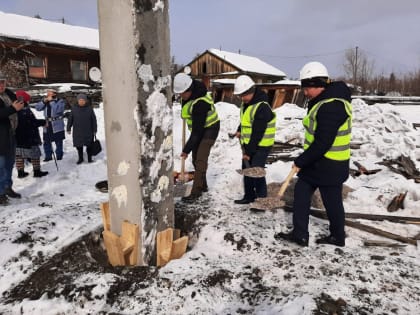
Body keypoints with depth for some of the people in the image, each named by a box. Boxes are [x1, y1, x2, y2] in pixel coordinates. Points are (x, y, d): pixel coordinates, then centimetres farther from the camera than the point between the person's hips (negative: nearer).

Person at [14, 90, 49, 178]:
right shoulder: (25, 110, -19)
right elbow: (33, 122, -21)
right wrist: (43, 122, -8)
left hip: (17, 137, 8)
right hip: (29, 137, -8)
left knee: (19, 155, 12)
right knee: (35, 154, 4)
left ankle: (20, 172, 18)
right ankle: (37, 171, 10)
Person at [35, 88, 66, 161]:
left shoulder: (60, 101, -4)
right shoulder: (45, 101, 12)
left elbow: (58, 109, -22)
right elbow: (37, 108, 2)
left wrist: (51, 101, -17)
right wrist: (44, 101, -10)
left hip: (57, 126, -5)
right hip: (47, 125, 5)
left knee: (58, 142, 3)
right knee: (46, 141, 10)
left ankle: (59, 156, 15)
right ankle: (48, 156, 23)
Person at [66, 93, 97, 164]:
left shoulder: (89, 108, -1)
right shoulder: (74, 108, -1)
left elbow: (94, 120, 2)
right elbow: (70, 119, 4)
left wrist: (94, 130, 1)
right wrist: (68, 128, 4)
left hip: (88, 131, 0)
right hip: (77, 131, 1)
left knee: (89, 145, 5)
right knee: (79, 145, 6)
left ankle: (89, 158, 19)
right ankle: (80, 158, 22)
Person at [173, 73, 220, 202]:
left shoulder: (200, 103, -33)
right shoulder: (192, 90, -6)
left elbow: (197, 130, -31)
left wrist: (187, 149, -27)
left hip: (209, 129, -9)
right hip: (198, 128, 10)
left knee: (200, 159, -17)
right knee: (196, 159, 11)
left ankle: (195, 193, -15)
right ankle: (203, 186, 26)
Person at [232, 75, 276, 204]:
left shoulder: (262, 107, -24)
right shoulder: (246, 102, 5)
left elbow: (258, 133, -24)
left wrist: (248, 152, -21)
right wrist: (239, 131, 5)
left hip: (260, 145, -9)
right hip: (248, 144, 9)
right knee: (247, 170, 14)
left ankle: (262, 199, 3)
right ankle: (249, 196, 27)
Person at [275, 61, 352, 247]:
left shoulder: (332, 106, -23)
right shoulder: (323, 101, 9)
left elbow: (323, 143, -26)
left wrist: (301, 161, -17)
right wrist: (304, 159, 9)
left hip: (329, 165, -10)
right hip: (316, 161, 10)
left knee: (331, 201, 8)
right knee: (301, 192, 11)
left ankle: (338, 237, 30)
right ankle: (299, 234, 20)